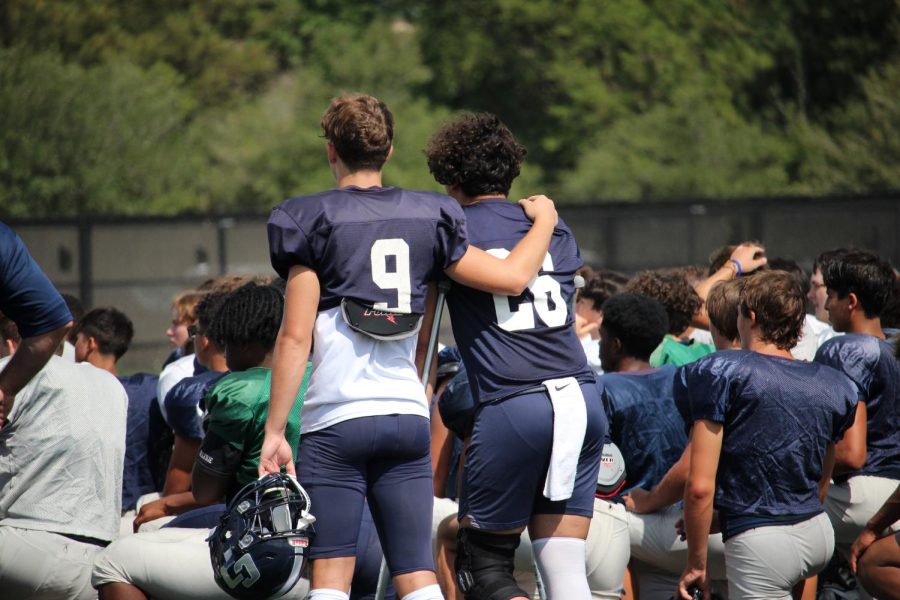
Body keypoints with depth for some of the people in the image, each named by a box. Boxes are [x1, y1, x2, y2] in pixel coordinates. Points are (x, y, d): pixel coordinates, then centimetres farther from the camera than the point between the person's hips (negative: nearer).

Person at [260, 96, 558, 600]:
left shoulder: (311, 220, 0)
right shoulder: (427, 217, 10)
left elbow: (295, 338, -6)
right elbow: (512, 277, 9)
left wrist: (275, 431, -5)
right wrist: (545, 220, 28)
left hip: (337, 419, -4)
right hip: (409, 418, 4)